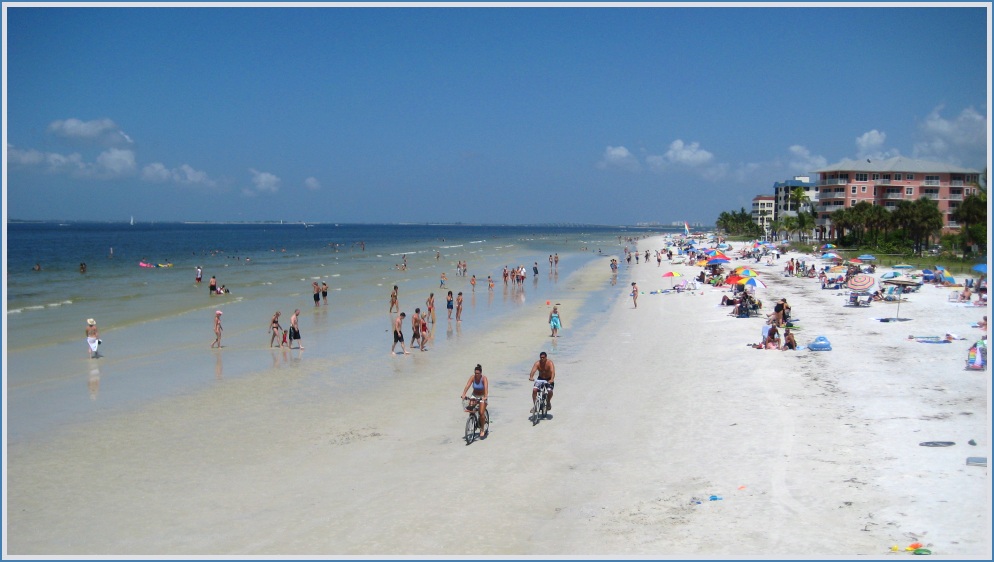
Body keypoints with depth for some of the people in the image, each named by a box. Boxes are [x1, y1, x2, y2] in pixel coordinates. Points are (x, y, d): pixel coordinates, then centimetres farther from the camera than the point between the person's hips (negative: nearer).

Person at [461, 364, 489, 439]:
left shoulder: (484, 378, -22)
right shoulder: (472, 377, -15)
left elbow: (486, 387, -35)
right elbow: (467, 386, -25)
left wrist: (485, 396, -51)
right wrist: (463, 395, -39)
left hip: (482, 396, -3)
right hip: (474, 395, 3)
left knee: (481, 413, -12)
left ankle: (482, 430, 2)